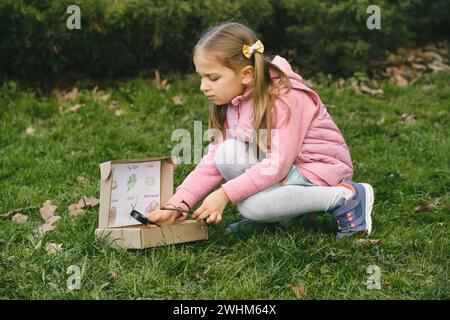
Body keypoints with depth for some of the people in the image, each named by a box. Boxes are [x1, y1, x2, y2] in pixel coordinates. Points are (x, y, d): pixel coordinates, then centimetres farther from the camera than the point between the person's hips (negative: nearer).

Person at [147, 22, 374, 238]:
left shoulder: (285, 97, -24)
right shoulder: (230, 103, 0)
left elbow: (277, 166, -29)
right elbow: (212, 164, -5)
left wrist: (225, 194, -30)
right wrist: (175, 206, -17)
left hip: (321, 171, -7)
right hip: (284, 168, 7)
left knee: (251, 206, -28)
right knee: (228, 154, -16)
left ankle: (346, 197, -13)